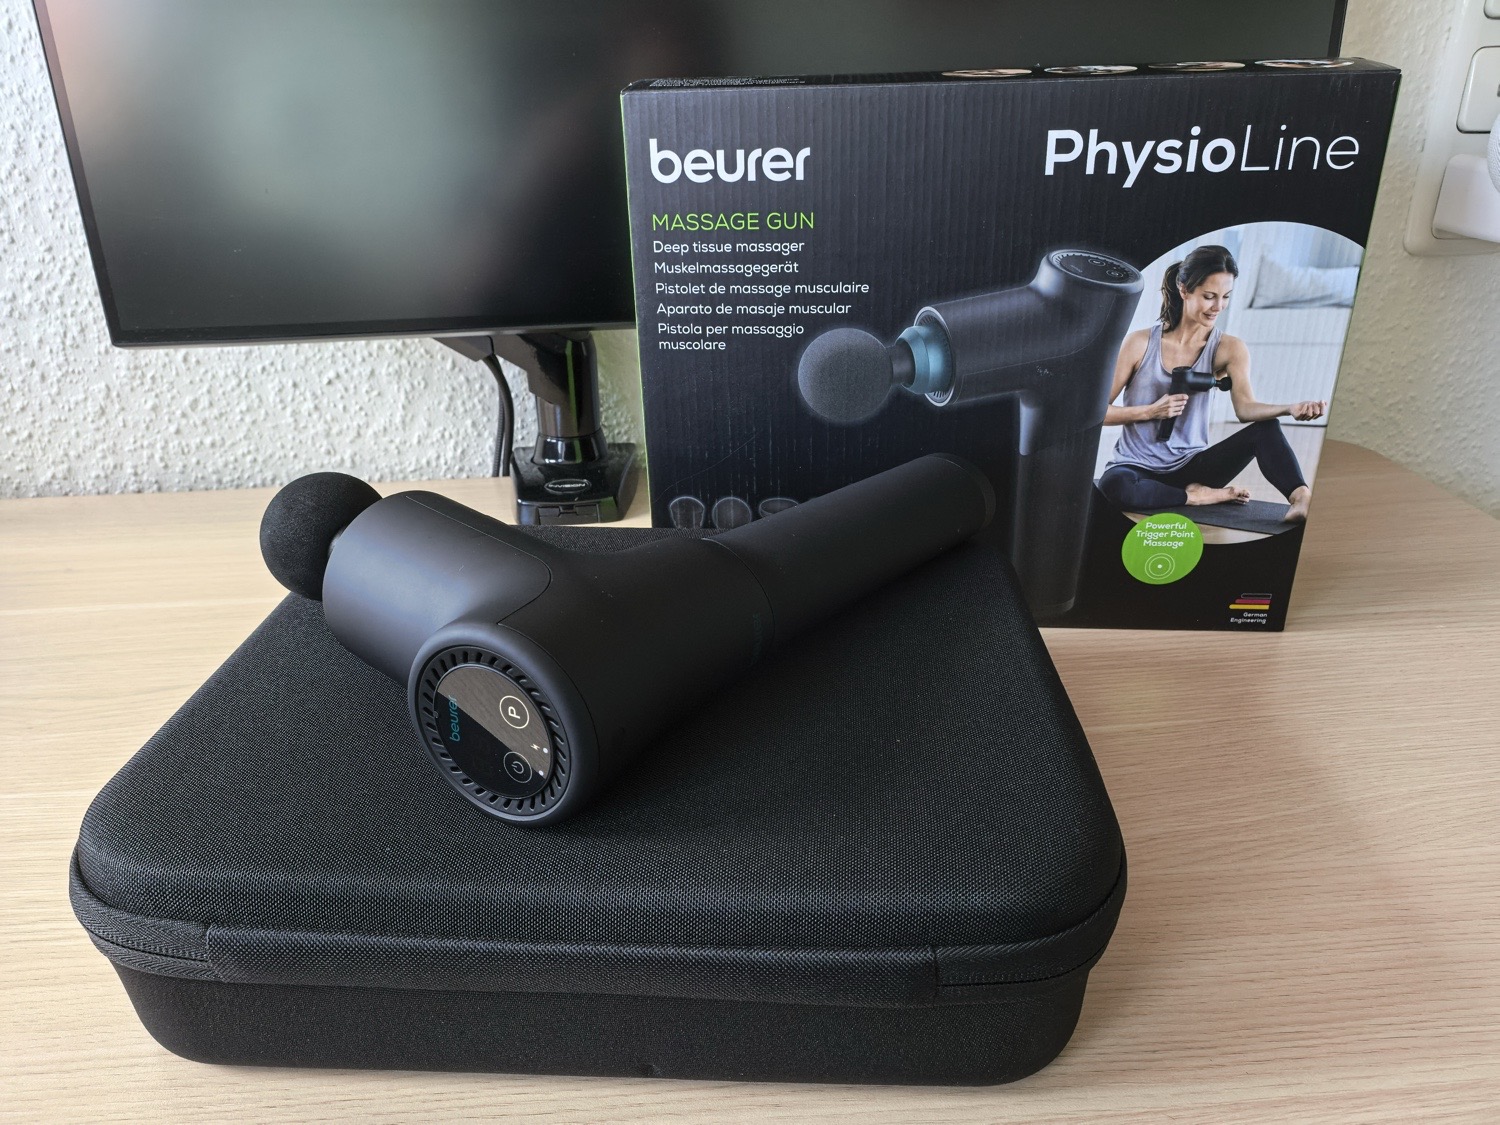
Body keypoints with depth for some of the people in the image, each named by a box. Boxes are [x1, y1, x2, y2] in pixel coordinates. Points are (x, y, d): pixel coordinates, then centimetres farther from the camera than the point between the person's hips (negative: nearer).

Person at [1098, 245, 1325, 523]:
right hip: (1137, 467, -2)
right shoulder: (1141, 343, -6)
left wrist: (1290, 408, -37)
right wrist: (1151, 411, -19)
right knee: (1114, 486, -39)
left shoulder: (1228, 349, 1)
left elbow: (1245, 407, -18)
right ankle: (1198, 496, -17)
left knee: (1265, 427, -21)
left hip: (1191, 465, 3)